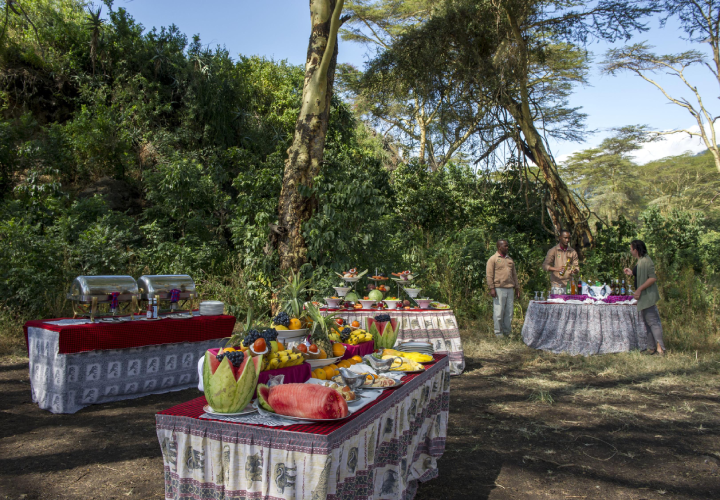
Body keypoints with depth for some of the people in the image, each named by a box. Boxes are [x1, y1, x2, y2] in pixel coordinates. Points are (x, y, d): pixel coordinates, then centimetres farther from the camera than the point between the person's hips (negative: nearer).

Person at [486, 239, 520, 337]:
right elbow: (489, 275, -5)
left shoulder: (510, 259, 20)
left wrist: (517, 288, 17)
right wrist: (491, 288, -13)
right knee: (498, 312, -4)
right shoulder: (493, 259, 0)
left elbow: (514, 274, 23)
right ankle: (498, 333, 4)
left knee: (509, 312, 5)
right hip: (499, 289, -6)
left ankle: (507, 332, 14)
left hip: (509, 289, 6)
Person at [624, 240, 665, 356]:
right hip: (643, 298, 11)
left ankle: (660, 348, -5)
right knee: (648, 322, 14)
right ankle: (651, 348, 20)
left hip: (648, 297, -11)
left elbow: (653, 278, -24)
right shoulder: (640, 261, 13)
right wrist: (632, 273, 19)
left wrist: (639, 289, -23)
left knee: (653, 322, -8)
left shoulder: (646, 261, -18)